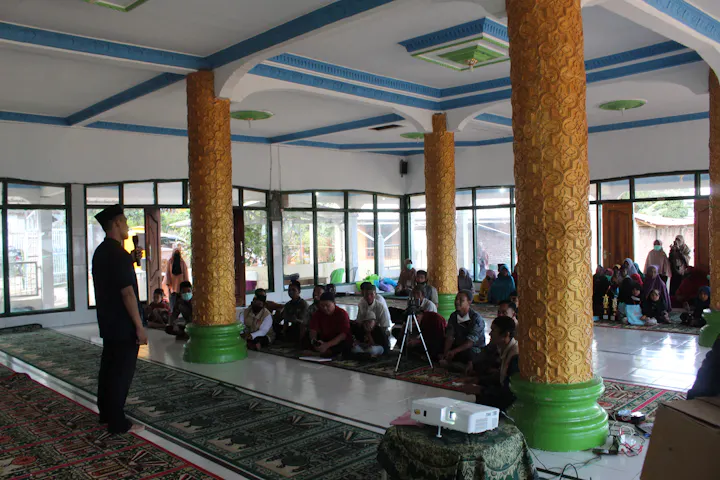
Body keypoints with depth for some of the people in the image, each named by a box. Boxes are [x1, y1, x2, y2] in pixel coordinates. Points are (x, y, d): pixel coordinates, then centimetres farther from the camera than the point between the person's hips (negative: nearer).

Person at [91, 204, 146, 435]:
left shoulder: (101, 251, 9)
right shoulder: (118, 253, -20)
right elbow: (127, 292, -23)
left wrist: (131, 261, 8)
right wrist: (139, 327, -21)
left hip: (107, 322, 10)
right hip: (124, 325, -10)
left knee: (109, 367, 18)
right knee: (122, 372, -2)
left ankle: (106, 413, 31)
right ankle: (117, 423, 6)